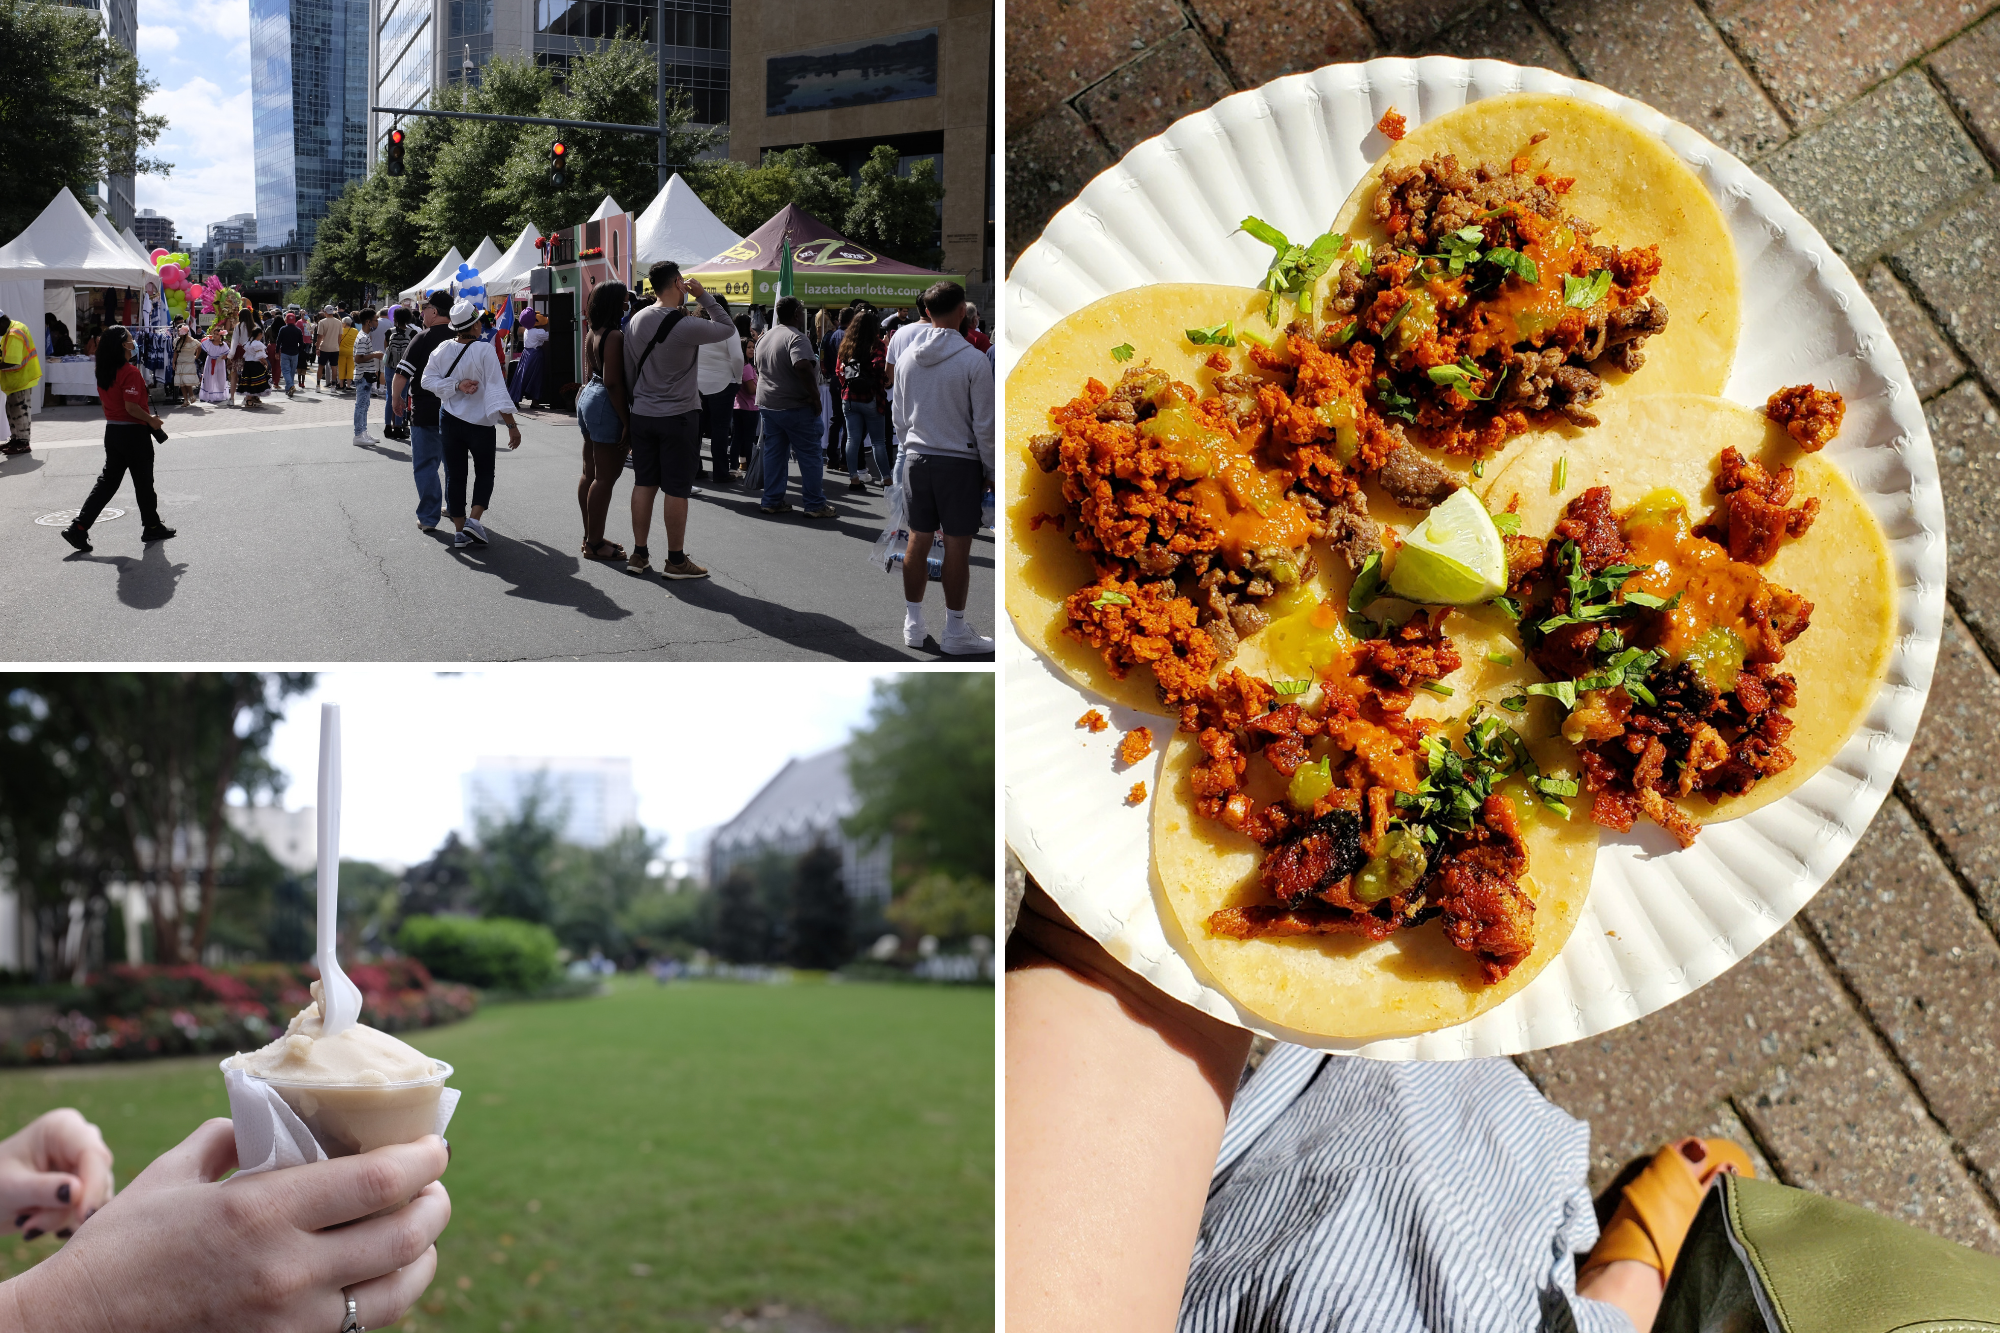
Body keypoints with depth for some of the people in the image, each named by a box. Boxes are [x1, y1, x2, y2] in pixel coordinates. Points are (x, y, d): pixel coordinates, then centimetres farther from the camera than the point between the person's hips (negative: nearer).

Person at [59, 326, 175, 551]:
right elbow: (131, 407, -24)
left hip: (112, 430, 8)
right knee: (143, 482, 8)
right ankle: (152, 528, 21)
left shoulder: (103, 372, 7)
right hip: (133, 433, -8)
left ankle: (79, 528, 3)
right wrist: (151, 420, -9)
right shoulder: (130, 372, -18)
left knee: (108, 480, 11)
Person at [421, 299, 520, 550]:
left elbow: (428, 379, -7)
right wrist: (512, 425, -17)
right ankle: (474, 520, -6)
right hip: (480, 422, -4)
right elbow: (496, 389, -18)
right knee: (484, 473, 12)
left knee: (454, 474, 9)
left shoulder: (442, 351, -3)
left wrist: (457, 386, -10)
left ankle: (460, 530, 9)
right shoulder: (484, 350, -16)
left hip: (449, 420, 4)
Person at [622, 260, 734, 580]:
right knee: (677, 490, 1)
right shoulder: (686, 327, -18)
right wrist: (703, 296, 1)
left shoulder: (636, 321, 2)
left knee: (644, 484, 11)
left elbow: (629, 370, 11)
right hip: (678, 416, -6)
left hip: (642, 415, 6)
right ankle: (676, 561, 7)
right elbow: (728, 328, -4)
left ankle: (638, 555, 16)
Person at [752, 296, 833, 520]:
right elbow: (802, 367, -32)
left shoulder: (765, 338, 11)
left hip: (767, 403, 8)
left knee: (774, 454, 12)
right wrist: (815, 396, -22)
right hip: (795, 407, -8)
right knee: (810, 456, 1)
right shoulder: (796, 338, -18)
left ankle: (771, 501, 13)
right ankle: (815, 504, 3)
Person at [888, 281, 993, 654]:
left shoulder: (906, 357, 2)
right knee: (957, 547, 1)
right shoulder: (973, 360, -13)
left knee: (918, 540, 12)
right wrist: (990, 469, 1)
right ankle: (955, 631, 7)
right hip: (959, 461, -5)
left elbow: (900, 416, 12)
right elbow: (983, 424, -9)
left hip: (917, 459, 5)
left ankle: (912, 623, 19)